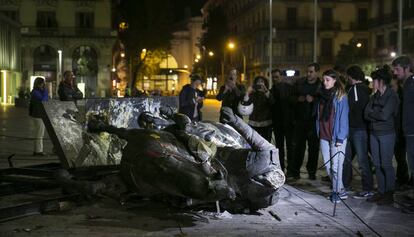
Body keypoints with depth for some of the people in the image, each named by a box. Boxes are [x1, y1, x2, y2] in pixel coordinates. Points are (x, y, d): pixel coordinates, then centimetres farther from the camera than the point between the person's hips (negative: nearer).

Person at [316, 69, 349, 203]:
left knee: (336, 166, -4)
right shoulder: (322, 95, 11)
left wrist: (340, 137, -14)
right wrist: (318, 131, 9)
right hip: (324, 136, 6)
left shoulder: (340, 96, -7)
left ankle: (337, 192, 9)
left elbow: (343, 117, -10)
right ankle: (341, 190, 20)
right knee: (328, 165, 8)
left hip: (337, 137, -6)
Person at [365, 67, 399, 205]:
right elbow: (366, 114, 3)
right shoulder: (375, 96, 12)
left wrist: (371, 113, -4)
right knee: (377, 164, 9)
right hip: (374, 133, 7)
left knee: (386, 165, -3)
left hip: (387, 134, -7)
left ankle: (389, 194, 4)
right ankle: (381, 192, 17)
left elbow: (384, 115, -19)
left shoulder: (392, 96, -9)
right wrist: (377, 115, -11)